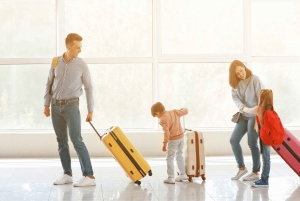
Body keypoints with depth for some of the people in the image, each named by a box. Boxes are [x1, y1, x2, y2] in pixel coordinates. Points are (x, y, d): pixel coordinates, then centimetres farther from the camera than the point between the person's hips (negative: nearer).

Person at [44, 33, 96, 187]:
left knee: (76, 140, -12)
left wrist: (90, 110, -3)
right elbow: (49, 84, 11)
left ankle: (89, 176, -13)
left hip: (71, 106, -4)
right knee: (61, 141, 7)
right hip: (56, 106, 4)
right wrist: (46, 104, 7)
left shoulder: (81, 65, -4)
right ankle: (67, 174, 15)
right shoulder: (56, 62, 3)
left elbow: (89, 88, 0)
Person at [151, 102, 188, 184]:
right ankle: (183, 174, 30)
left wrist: (165, 143, -23)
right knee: (179, 156, 21)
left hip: (173, 140, -8)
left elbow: (166, 132, -26)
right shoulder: (175, 112, 2)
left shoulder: (163, 119, -18)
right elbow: (185, 111, 15)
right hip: (181, 137, 8)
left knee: (170, 158, 0)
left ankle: (171, 178, -2)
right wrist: (183, 109, 37)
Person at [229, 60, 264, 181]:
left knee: (252, 143, -5)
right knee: (233, 140, 1)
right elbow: (235, 97, -5)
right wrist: (240, 105, -27)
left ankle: (256, 172, 7)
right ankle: (242, 168, 15)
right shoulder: (235, 83, 5)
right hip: (244, 115, 6)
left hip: (255, 115, -6)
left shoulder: (254, 79, -11)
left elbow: (261, 97, -16)